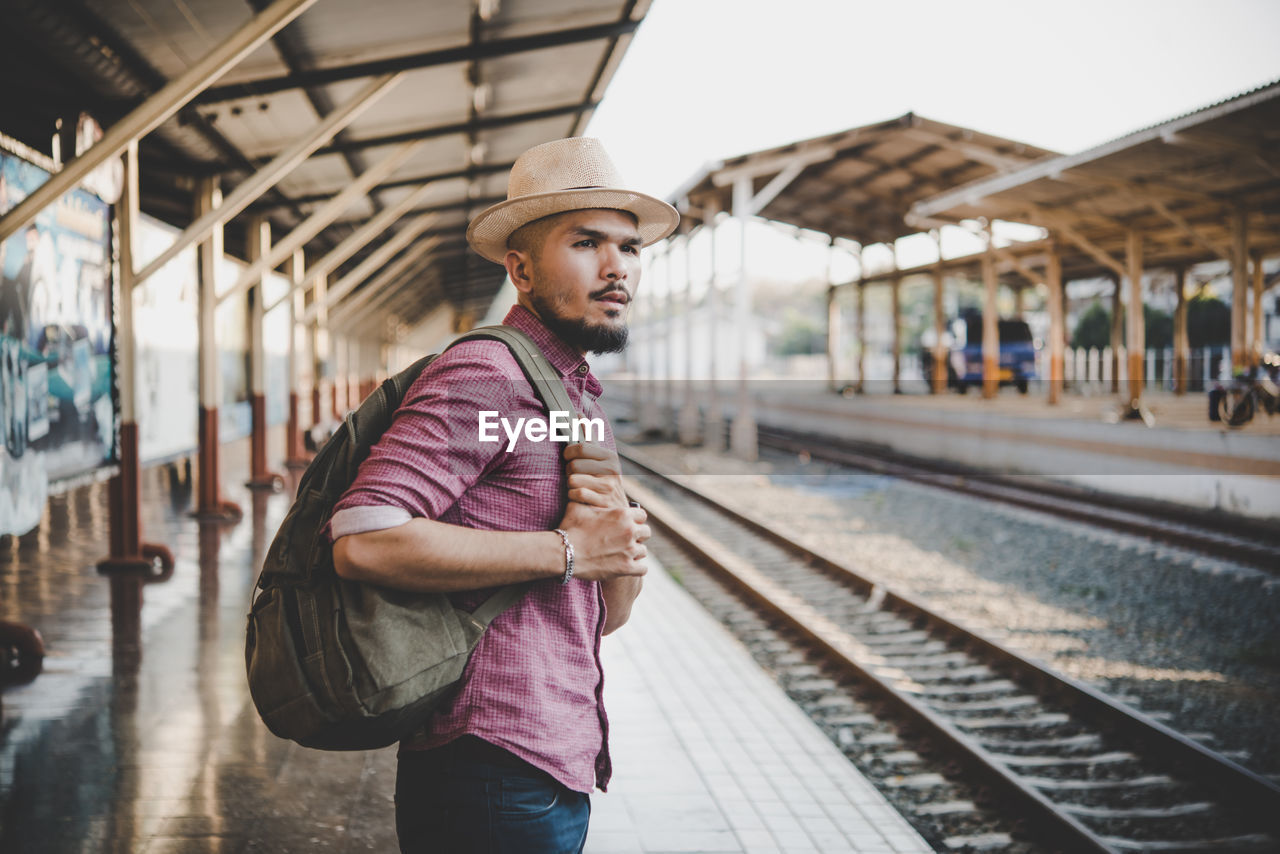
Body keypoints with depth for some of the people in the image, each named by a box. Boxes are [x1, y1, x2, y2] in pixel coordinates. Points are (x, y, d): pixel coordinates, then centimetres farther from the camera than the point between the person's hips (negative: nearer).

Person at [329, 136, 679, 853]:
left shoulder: (580, 399, 17)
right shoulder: (487, 376, -13)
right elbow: (364, 541, -27)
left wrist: (620, 525, -8)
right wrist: (567, 549, -19)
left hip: (559, 773, 9)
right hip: (496, 780, -9)